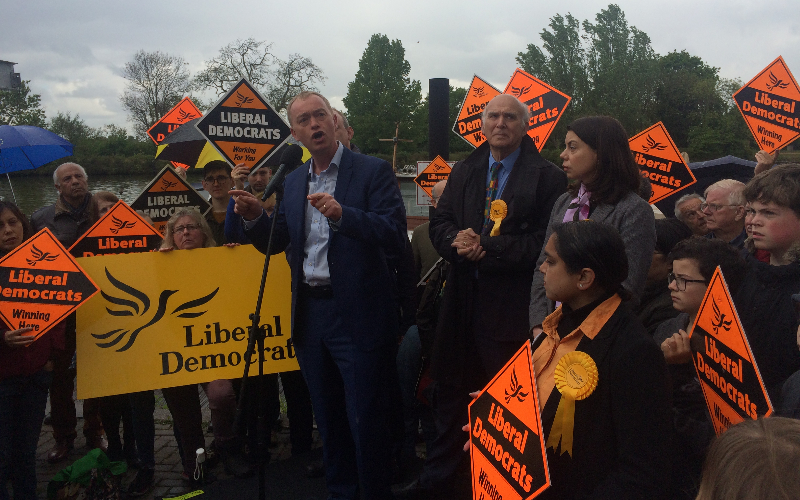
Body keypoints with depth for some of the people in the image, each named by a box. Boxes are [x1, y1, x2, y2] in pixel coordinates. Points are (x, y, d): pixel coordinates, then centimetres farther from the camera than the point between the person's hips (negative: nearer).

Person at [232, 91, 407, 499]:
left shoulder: (373, 171, -8)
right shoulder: (293, 181, 11)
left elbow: (395, 237, -18)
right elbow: (276, 242, 15)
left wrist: (342, 214, -31)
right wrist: (255, 217, -6)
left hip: (358, 316, -6)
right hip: (309, 314, 6)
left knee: (365, 420, 2)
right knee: (328, 418, 19)